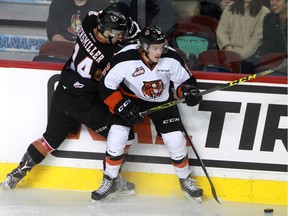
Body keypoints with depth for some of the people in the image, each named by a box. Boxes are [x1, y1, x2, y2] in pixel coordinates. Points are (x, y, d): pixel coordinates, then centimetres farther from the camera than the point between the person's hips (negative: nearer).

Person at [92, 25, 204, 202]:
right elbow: (107, 86, -19)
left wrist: (189, 91, -29)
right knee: (117, 135, -15)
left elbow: (185, 80, -8)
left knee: (175, 139, -6)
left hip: (162, 100, 1)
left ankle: (186, 180, 20)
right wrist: (121, 106, -27)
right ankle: (109, 182, 6)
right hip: (130, 98, -1)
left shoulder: (171, 58, -25)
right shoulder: (124, 59, -31)